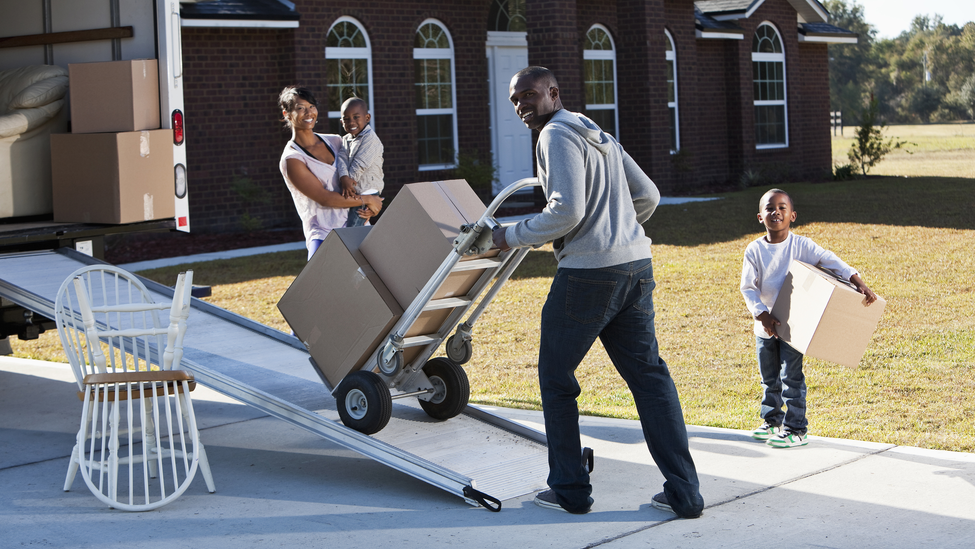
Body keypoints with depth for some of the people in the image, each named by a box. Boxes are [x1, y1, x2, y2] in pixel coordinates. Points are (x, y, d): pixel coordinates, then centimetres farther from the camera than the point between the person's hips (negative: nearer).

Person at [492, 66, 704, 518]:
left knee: (555, 378, 8)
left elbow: (567, 210, -18)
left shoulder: (558, 135, -7)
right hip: (636, 266, 8)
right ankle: (684, 493, 6)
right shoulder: (598, 134, 21)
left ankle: (570, 490, 13)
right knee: (649, 375, 9)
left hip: (589, 273, -8)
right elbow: (648, 195, 21)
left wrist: (513, 236, -6)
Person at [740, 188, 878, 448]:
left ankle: (796, 429, 3)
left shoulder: (801, 245, -8)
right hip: (765, 325, 3)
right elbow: (747, 287, -4)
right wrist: (762, 314, -15)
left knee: (791, 378, -5)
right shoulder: (754, 250, -4)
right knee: (769, 378, 15)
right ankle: (772, 422, 32)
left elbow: (830, 260, -14)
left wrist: (858, 282, -26)